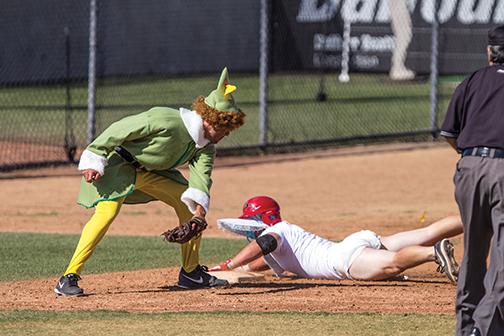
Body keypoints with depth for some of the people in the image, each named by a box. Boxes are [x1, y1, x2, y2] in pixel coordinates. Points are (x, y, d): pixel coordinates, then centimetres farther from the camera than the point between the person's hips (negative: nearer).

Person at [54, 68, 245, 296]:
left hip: (149, 171, 8)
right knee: (107, 211, -27)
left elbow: (201, 174, -16)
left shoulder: (205, 147, -3)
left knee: (189, 203, 5)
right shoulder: (166, 120, -28)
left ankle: (191, 272, 16)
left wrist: (198, 203, -36)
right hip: (118, 163, -8)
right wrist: (94, 160, -27)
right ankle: (69, 278, -28)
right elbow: (122, 129, -25)